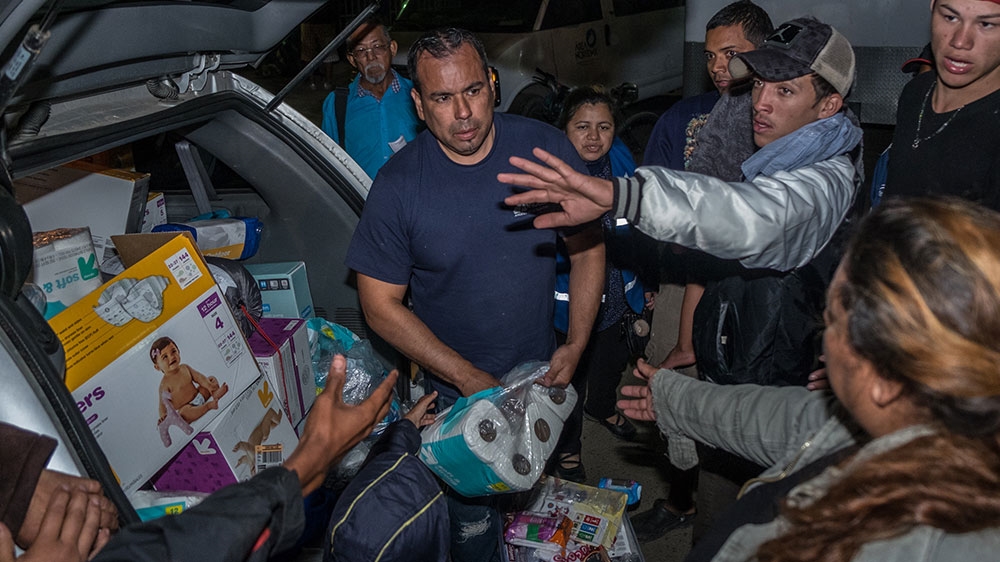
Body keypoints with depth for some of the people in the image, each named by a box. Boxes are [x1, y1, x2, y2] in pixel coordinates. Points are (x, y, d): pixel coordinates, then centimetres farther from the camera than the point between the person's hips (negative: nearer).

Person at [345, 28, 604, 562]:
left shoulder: (547, 147, -14)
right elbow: (381, 305, -13)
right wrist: (468, 377, -17)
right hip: (456, 386, -2)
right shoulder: (397, 185, -18)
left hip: (545, 373, 3)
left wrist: (576, 344, -9)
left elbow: (588, 247, -2)